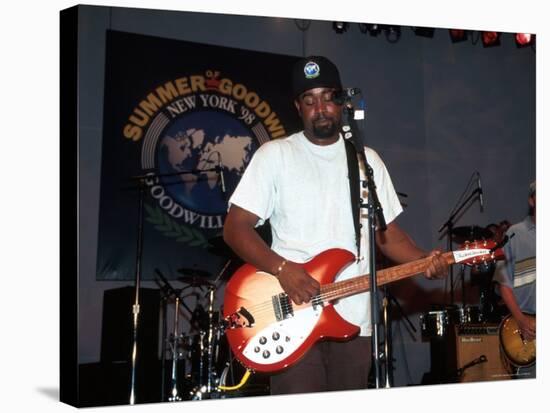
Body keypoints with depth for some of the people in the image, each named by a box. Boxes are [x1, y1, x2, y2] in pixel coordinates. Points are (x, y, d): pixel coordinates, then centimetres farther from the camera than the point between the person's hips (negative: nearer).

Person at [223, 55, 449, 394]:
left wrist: (425, 260, -4)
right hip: (292, 320, -4)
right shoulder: (275, 155, 0)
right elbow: (235, 228, -4)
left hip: (354, 321, 4)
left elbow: (388, 231, 15)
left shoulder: (367, 160, 13)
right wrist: (282, 268, -19)